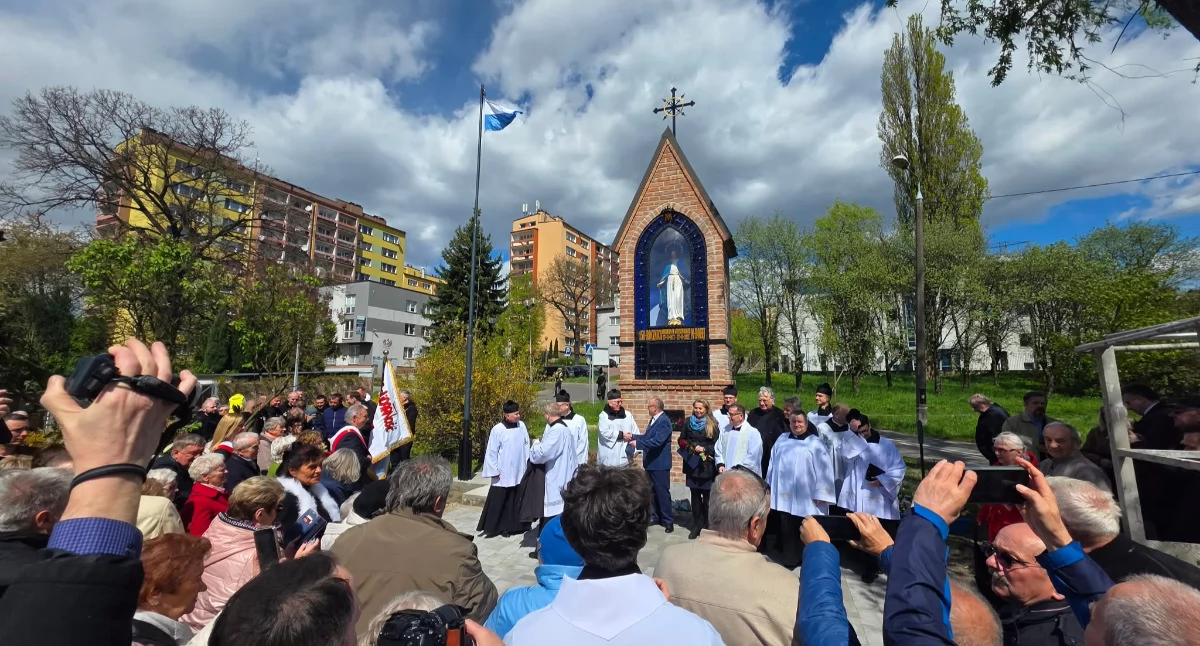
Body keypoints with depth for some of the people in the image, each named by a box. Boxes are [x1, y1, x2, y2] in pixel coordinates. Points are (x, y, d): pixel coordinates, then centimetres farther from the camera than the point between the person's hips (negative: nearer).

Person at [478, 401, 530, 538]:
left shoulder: (522, 426, -1)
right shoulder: (498, 430, -13)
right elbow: (492, 452, -8)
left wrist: (528, 464, 7)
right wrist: (495, 471, -8)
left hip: (519, 472, 4)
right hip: (503, 473, -4)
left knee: (516, 501, 12)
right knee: (497, 501, 4)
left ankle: (511, 526, 25)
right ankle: (491, 527, 18)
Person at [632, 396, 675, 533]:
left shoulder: (664, 421, -20)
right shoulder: (653, 420, 11)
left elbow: (657, 441, -30)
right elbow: (647, 437, 15)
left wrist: (638, 443, -27)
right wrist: (633, 437, 5)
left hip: (659, 464, -10)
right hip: (651, 463, 10)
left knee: (662, 492, -1)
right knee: (653, 491, 18)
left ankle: (668, 521, 9)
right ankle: (657, 515, 30)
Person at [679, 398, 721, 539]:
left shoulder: (712, 424, -1)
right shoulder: (687, 422, 6)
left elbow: (716, 444, -3)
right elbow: (681, 440, 8)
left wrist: (704, 449, -16)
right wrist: (691, 445, -9)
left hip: (707, 464, -2)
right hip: (692, 463, 2)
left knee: (707, 495, 2)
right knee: (695, 494, 6)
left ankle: (707, 524, 16)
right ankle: (697, 525, 15)